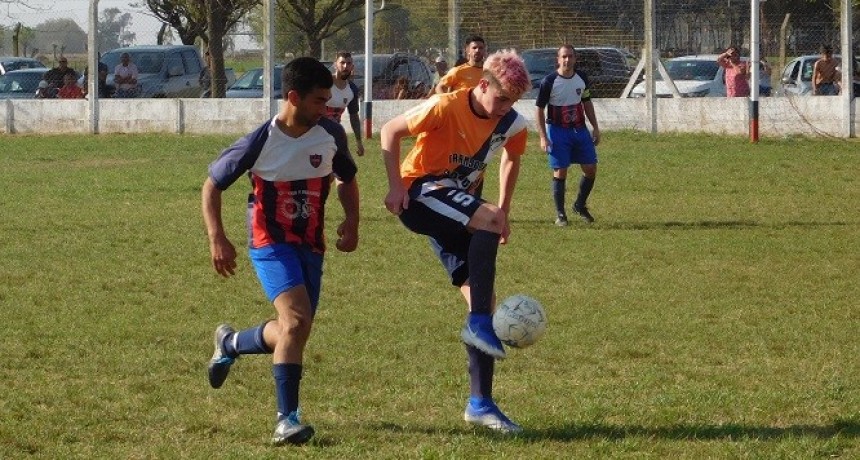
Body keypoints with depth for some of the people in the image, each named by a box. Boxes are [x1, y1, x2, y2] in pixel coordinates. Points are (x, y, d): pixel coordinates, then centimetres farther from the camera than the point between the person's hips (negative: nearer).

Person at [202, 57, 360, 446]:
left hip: (311, 245, 6)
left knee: (293, 333, 10)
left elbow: (347, 179, 15)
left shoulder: (331, 135, -5)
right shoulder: (260, 143, -17)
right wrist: (217, 239, -14)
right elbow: (212, 185, -5)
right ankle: (287, 420, -20)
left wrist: (351, 221, -3)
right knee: (297, 320, -24)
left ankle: (230, 344, 41)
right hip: (271, 243, -6)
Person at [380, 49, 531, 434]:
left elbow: (511, 158, 21)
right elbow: (390, 131, -9)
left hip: (458, 208, 7)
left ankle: (480, 403, 3)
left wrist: (504, 211, 16)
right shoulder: (446, 108, -20)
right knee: (488, 219, -34)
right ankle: (480, 324, -29)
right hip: (420, 195, -7)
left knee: (482, 300, -1)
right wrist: (395, 186, -15)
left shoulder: (512, 125, -2)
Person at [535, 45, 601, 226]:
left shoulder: (582, 78, 3)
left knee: (591, 170, 2)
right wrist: (543, 137, -14)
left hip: (579, 130, 5)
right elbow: (540, 109, -9)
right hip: (557, 131, -5)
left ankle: (580, 205, 23)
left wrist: (595, 128, 12)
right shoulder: (549, 81, -12)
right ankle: (560, 214, 6)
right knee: (560, 172, -5)